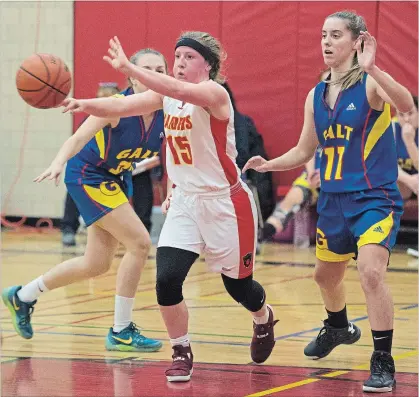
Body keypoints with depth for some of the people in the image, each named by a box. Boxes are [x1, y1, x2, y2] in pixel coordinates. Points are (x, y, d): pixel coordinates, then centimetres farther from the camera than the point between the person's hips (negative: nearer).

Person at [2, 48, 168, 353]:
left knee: (97, 264, 14)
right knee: (139, 243, -18)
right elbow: (80, 137, -38)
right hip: (88, 175, -8)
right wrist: (59, 162, -57)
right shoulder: (118, 106, -27)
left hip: (117, 179, 8)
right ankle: (121, 332, -6)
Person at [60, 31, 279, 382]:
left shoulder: (213, 93, -19)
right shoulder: (167, 95, 0)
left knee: (237, 285, 11)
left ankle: (264, 318, 47)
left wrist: (127, 68, -51)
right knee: (166, 280, -14)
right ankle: (182, 354, 6)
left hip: (227, 204, -5)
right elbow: (122, 106, -14)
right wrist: (85, 105, -35)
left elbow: (179, 90, -40)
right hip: (184, 202, 5)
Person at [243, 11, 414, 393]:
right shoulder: (316, 96, 6)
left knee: (371, 271, -24)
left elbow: (406, 105, -35)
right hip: (333, 200, 7)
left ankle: (383, 363, -14)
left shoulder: (370, 84, -13)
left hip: (374, 198, -7)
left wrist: (372, 69, -47)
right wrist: (269, 164, 0)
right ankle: (338, 328, 54)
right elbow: (305, 151, 16)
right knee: (326, 273, 23)